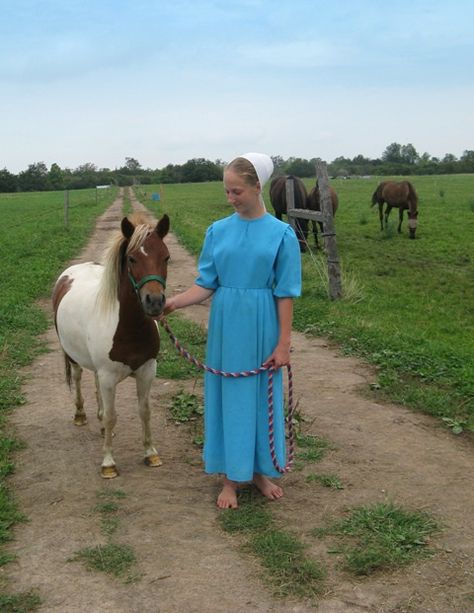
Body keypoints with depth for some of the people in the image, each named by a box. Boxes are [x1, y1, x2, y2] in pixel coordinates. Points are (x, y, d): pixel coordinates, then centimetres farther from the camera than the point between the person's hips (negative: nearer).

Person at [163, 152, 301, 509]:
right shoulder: (218, 231, 1)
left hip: (261, 330, -2)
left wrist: (283, 343, -7)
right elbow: (206, 285, 2)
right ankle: (232, 477, 23)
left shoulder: (281, 234, -6)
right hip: (226, 328, 2)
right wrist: (176, 302, -15)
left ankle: (260, 470, 30)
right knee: (228, 397, 9)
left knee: (262, 397, 10)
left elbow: (285, 294, -6)